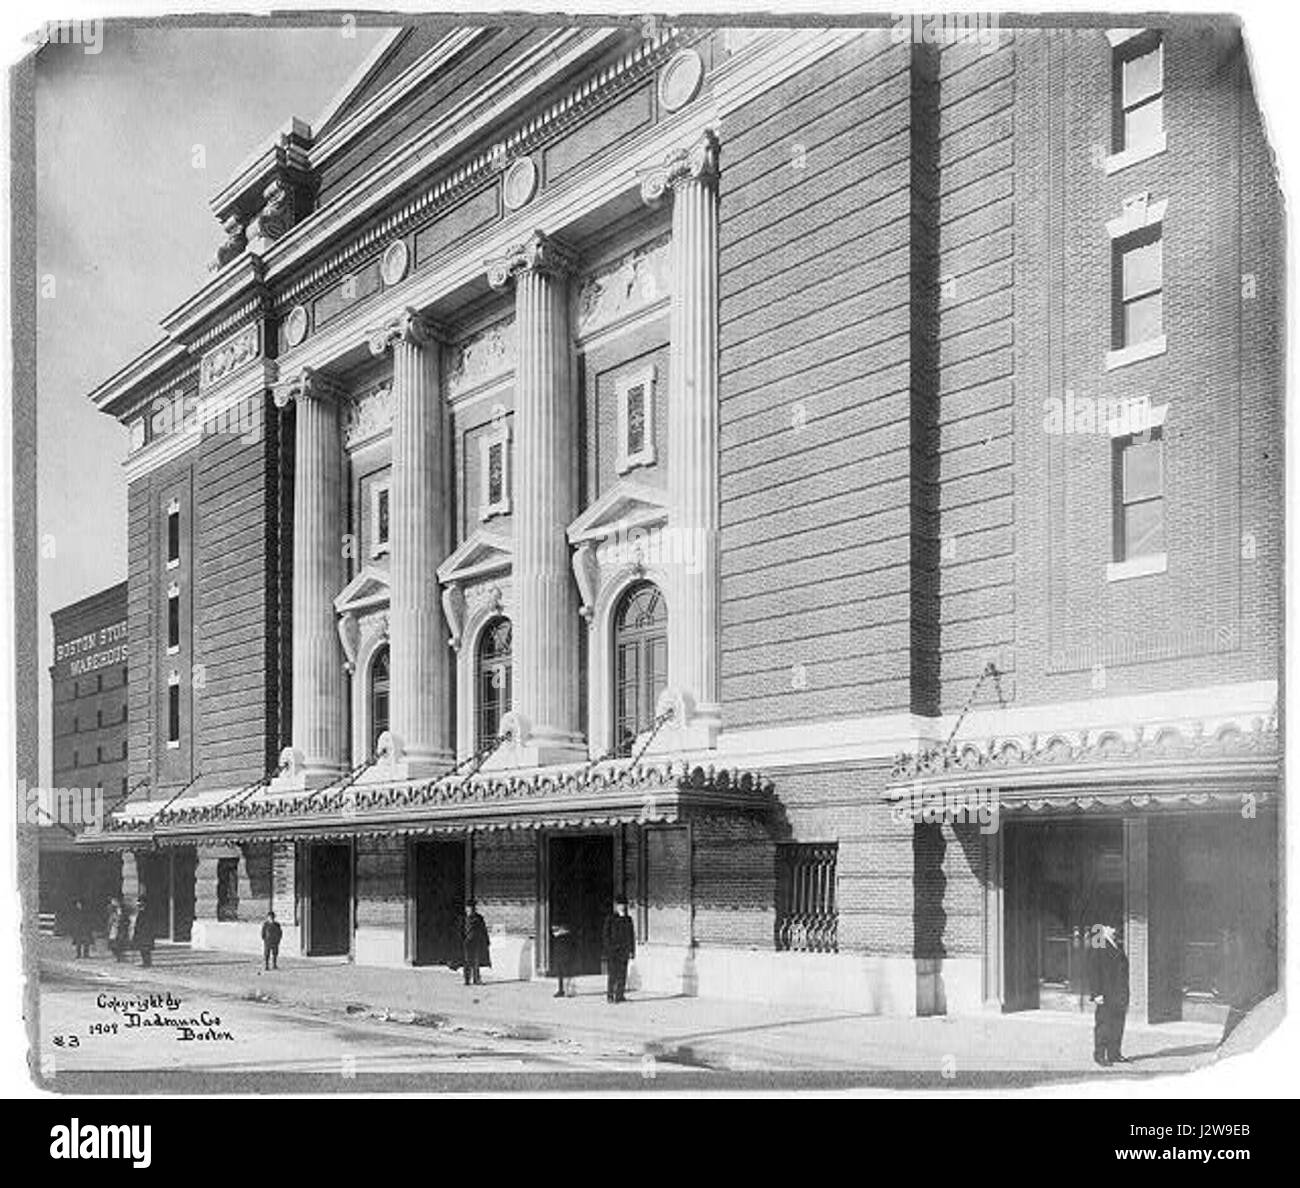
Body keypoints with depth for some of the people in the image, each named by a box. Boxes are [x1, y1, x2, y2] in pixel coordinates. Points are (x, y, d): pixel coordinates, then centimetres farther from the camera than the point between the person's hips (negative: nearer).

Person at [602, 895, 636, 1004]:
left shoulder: (628, 920, 10)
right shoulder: (610, 920, -2)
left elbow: (632, 936, 12)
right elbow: (606, 936, -2)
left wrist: (632, 950, 6)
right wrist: (607, 951, -7)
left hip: (624, 952, 4)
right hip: (612, 952, -4)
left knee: (622, 974, 3)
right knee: (612, 974, -5)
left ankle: (620, 995, 8)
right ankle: (609, 996, 1)